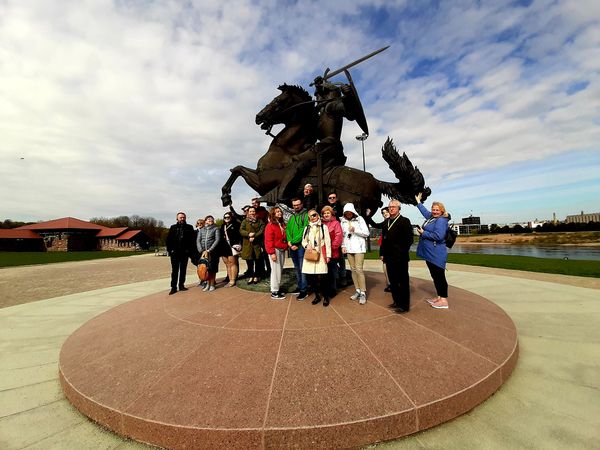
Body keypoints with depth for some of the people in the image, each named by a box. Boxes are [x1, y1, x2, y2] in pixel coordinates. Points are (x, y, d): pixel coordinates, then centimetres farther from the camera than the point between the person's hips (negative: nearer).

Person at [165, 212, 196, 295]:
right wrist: (169, 250, -4)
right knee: (174, 270, 3)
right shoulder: (173, 227, 8)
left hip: (185, 252, 0)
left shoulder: (189, 227, 5)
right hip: (174, 253, 0)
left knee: (183, 270, 9)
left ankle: (181, 285, 18)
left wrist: (190, 250, -7)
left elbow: (192, 240, 1)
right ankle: (173, 287, 7)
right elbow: (168, 239, 5)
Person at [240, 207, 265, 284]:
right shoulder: (244, 221, 11)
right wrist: (248, 234, -19)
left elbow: (262, 231, -3)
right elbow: (241, 230, -2)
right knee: (249, 262, 3)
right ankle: (251, 276, 15)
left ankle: (256, 276, 14)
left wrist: (254, 236, -16)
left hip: (257, 244, 0)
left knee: (258, 261, 2)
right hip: (247, 244, 1)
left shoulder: (260, 221, 10)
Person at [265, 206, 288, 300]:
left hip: (282, 250, 7)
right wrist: (272, 253, -19)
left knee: (280, 270, 11)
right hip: (275, 250, -7)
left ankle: (277, 288, 23)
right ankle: (274, 292, 5)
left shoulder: (283, 224, 14)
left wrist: (286, 247, 7)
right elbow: (268, 240, -14)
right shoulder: (270, 225, -9)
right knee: (276, 271, -4)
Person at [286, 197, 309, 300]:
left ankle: (304, 291, 1)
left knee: (302, 268, -5)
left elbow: (304, 230, -13)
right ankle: (299, 287, 24)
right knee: (297, 268, 14)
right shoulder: (292, 217, 18)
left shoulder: (305, 215, -4)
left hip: (301, 246, -7)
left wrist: (295, 242, -15)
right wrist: (289, 241, -6)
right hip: (292, 246, 7)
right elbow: (287, 229, 11)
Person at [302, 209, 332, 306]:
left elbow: (327, 242, 1)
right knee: (310, 278, 3)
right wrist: (307, 245, -6)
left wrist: (328, 255, -3)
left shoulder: (323, 227, 5)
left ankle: (326, 297, 10)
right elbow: (303, 241, 16)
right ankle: (317, 296, 23)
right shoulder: (307, 228, 15)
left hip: (320, 255, -4)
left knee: (320, 278, -11)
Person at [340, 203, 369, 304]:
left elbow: (366, 233, -5)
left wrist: (355, 230, -17)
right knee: (353, 269, 8)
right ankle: (357, 290, 18)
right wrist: (343, 246, 3)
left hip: (358, 248, -4)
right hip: (348, 248, 4)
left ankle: (363, 293, -2)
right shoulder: (343, 221, 8)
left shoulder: (359, 219, -3)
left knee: (359, 269, -10)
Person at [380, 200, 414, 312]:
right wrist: (382, 253, 11)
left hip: (400, 258, -6)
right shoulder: (386, 222, 13)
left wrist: (402, 252, -13)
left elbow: (409, 239, -10)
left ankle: (404, 305, 14)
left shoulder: (405, 221, -5)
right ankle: (397, 301, 27)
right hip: (389, 257, 6)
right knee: (393, 281, 14)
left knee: (403, 281, 4)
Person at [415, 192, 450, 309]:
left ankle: (444, 300, 5)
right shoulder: (431, 217, 13)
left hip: (437, 255, -9)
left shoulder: (441, 220, -13)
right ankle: (439, 297, 24)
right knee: (435, 276, 14)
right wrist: (418, 201, 42)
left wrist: (423, 233, -14)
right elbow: (425, 211, 34)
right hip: (429, 254, 9)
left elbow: (438, 236, -24)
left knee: (439, 276, -3)